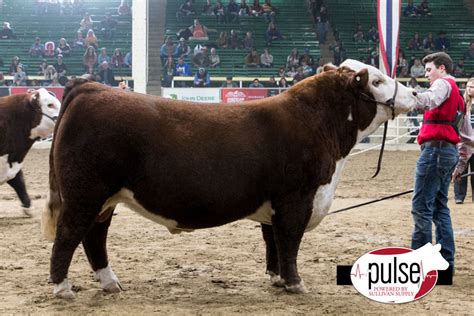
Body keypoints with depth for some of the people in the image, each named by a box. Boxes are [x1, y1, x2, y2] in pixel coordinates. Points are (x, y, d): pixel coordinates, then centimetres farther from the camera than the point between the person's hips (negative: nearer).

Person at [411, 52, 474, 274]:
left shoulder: (443, 84, -2)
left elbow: (429, 100, -27)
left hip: (435, 148, -10)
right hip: (450, 152, 10)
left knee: (421, 206, -9)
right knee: (440, 208, 13)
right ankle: (446, 262, 13)